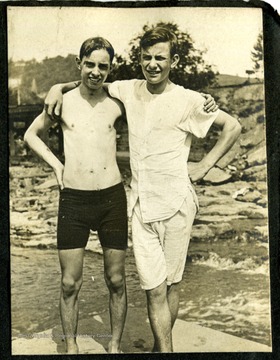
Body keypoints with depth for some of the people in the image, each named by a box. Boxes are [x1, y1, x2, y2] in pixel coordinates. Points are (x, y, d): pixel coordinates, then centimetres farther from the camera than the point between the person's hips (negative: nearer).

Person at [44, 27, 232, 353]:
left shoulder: (188, 100, -3)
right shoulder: (128, 90, 6)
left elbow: (232, 126, 4)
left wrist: (204, 166, 0)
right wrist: (59, 87, 6)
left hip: (176, 203, -2)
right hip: (140, 205, 2)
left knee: (170, 283, 11)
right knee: (154, 289, -1)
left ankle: (160, 346, 28)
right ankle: (165, 350, 9)